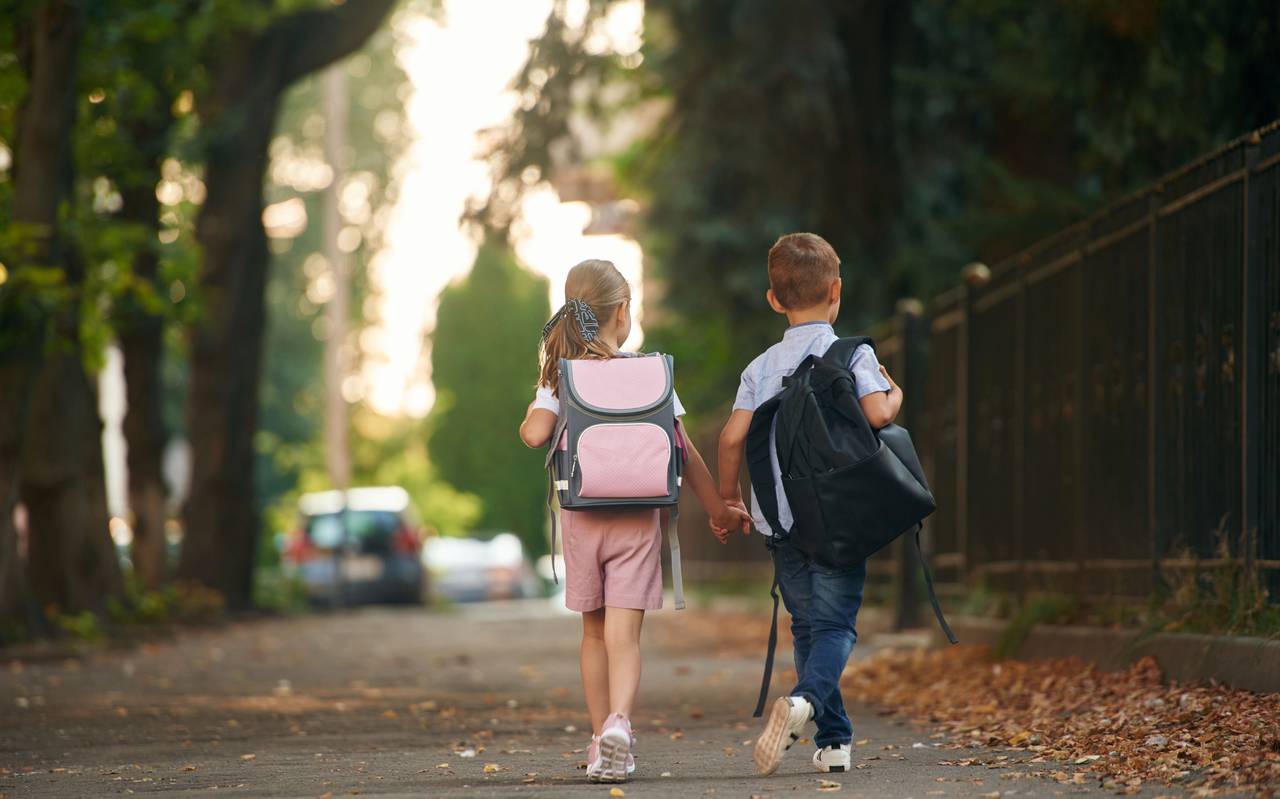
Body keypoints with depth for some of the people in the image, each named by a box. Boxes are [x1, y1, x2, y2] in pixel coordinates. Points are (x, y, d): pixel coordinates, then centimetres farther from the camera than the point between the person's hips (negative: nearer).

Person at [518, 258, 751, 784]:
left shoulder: (561, 375, -2)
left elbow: (534, 434, -16)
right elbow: (682, 450, -3)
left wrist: (528, 420, 8)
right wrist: (717, 509, 6)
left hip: (582, 517, 1)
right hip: (638, 517, -1)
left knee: (594, 632, 14)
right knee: (624, 633, -4)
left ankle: (601, 742, 18)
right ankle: (618, 721, -27)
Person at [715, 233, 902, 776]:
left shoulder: (762, 367, 5)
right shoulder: (853, 355, -3)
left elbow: (733, 435, -4)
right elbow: (877, 414, -18)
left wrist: (729, 498, 9)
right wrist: (894, 396, 5)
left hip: (782, 519, 3)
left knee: (807, 626, 13)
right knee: (835, 624, -2)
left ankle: (833, 739, 10)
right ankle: (806, 699, -31)